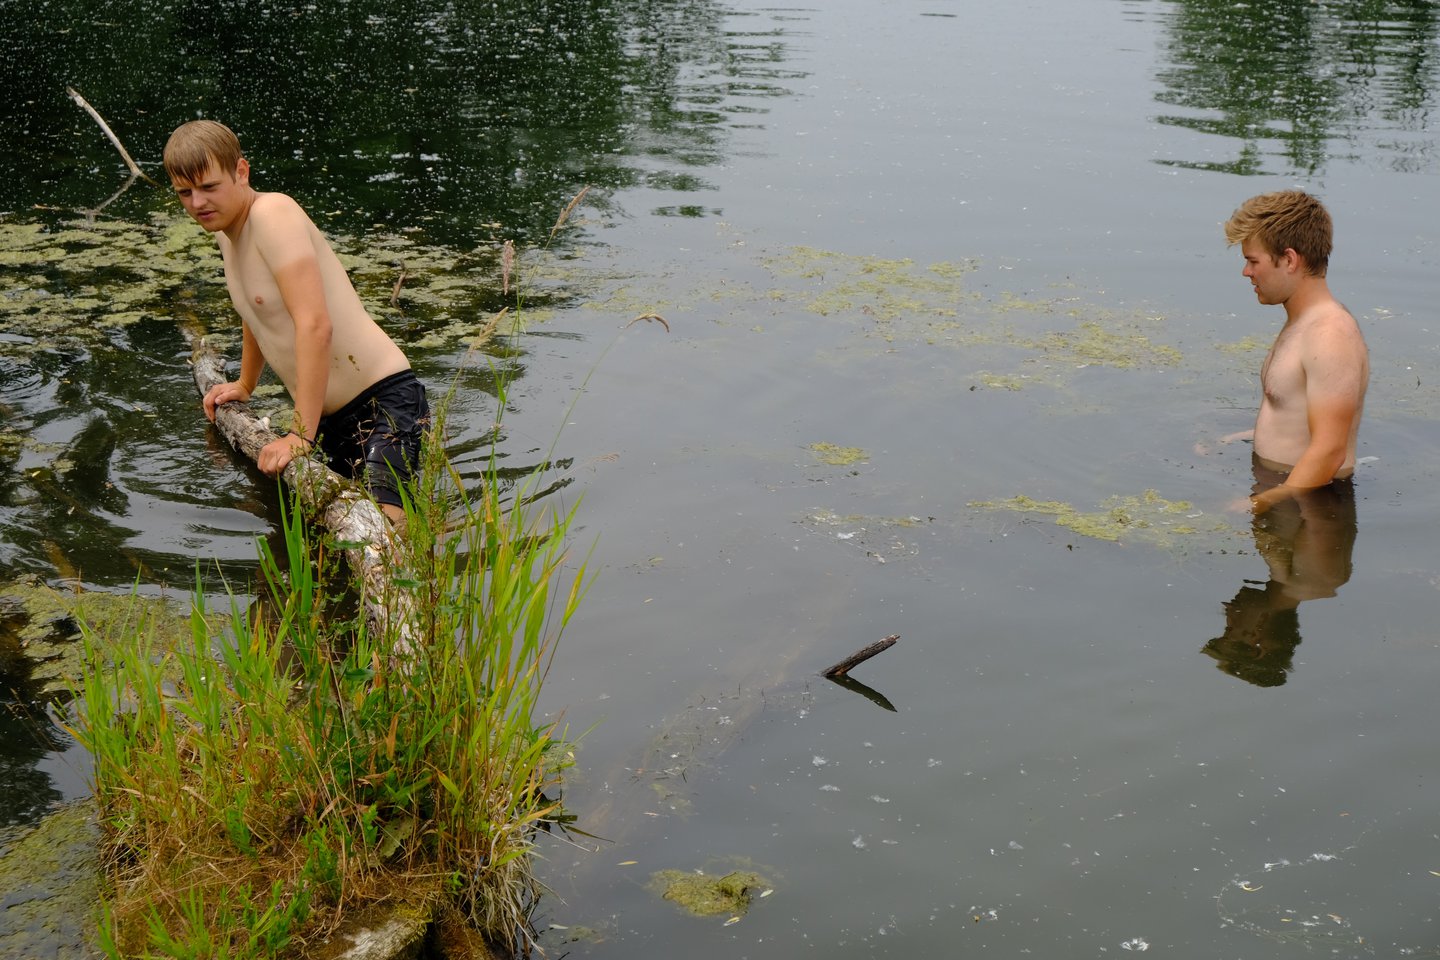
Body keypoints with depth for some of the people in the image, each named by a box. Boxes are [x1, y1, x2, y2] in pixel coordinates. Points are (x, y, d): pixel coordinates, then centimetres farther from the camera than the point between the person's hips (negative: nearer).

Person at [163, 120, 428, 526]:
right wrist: (244, 387, 47)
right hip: (329, 416, 10)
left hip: (385, 401, -10)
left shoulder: (273, 213, -16)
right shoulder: (226, 228, 13)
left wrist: (300, 435, -26)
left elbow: (315, 325, -26)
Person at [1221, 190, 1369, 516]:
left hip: (1306, 501, -10)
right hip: (1274, 486, 10)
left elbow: (1329, 452, -25)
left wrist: (1262, 506, -26)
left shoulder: (1330, 335, -19)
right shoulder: (1299, 324, 15)